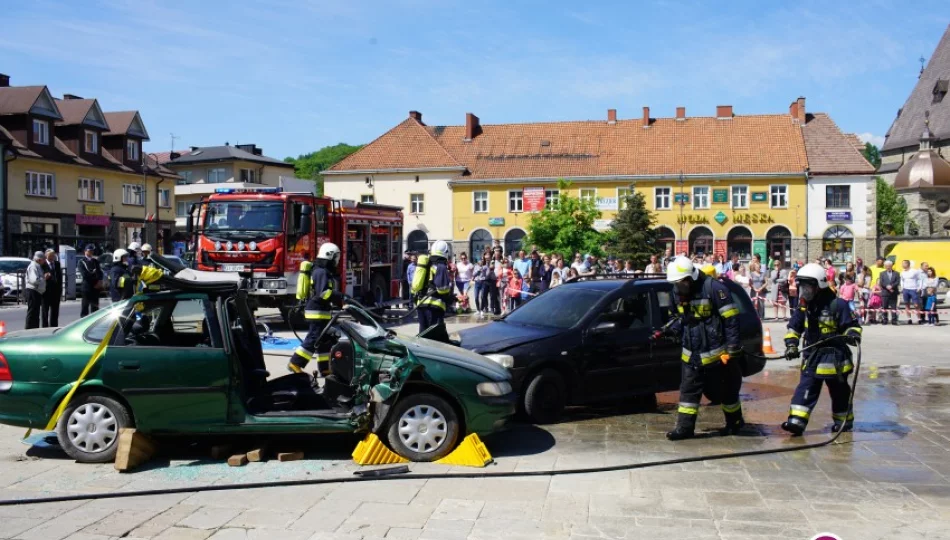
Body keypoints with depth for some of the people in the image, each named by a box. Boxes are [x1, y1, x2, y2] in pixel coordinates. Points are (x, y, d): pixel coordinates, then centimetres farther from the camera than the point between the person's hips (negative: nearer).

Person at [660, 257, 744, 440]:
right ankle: (685, 427, 8)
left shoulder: (713, 288, -18)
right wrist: (667, 331, 3)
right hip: (692, 355, 7)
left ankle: (735, 422, 30)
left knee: (726, 390, 10)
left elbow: (731, 319, -17)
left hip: (716, 354, -7)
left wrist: (731, 349, -17)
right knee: (689, 390, 4)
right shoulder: (681, 293, 7)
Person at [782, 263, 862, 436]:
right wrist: (791, 345, 1)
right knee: (805, 389, -6)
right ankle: (797, 420, -11)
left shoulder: (837, 305, -14)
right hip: (812, 357, 5)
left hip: (834, 357, -5)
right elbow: (794, 327, 13)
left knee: (839, 391, 10)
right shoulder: (804, 307, 5)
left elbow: (853, 325, -10)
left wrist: (851, 336, -30)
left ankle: (844, 421, 28)